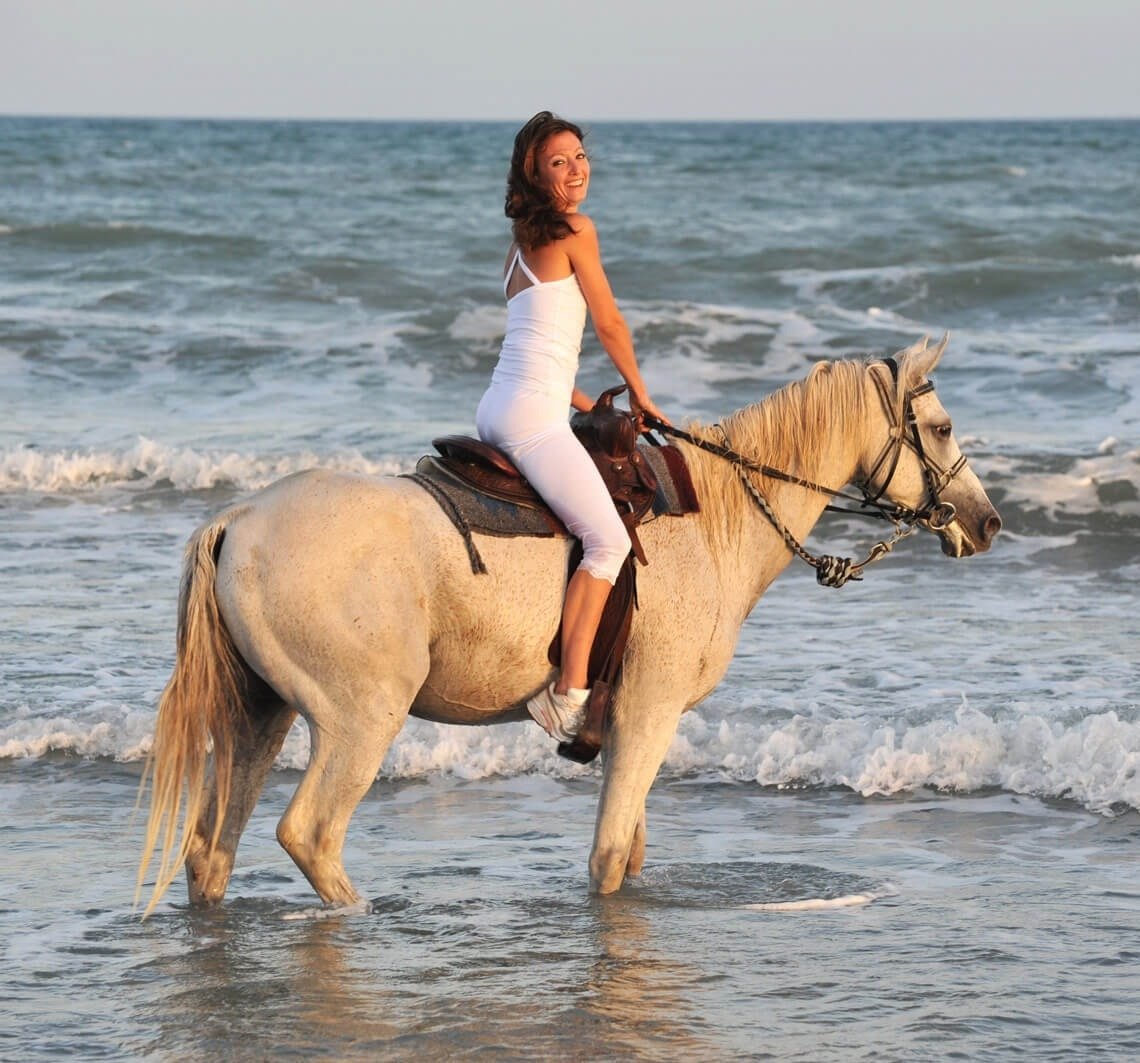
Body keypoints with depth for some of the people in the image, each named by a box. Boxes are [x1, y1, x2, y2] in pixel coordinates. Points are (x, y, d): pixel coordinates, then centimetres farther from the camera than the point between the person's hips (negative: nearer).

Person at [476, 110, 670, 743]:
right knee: (608, 540, -14)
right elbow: (609, 325, 1)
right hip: (531, 418, -10)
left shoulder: (523, 242, 20)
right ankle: (569, 691, -24)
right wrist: (640, 394, 16)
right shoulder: (575, 232, -6)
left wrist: (591, 407, 25)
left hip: (496, 409, 10)